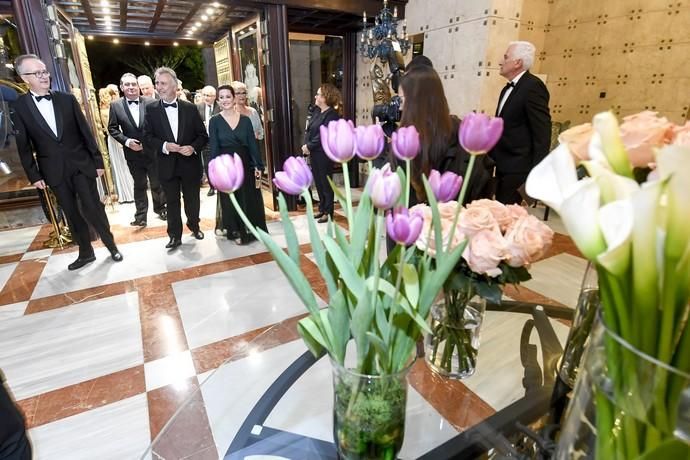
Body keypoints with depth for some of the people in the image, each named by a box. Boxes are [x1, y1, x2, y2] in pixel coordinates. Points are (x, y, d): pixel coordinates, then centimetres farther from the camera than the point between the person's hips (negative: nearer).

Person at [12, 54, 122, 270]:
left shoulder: (67, 99, 1)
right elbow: (23, 146, 3)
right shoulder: (20, 106, 0)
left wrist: (98, 161, 0)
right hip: (55, 171, 1)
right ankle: (85, 253, 22)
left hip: (81, 165, -1)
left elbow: (86, 132, 2)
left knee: (93, 208, 2)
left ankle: (111, 245, 18)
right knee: (72, 214, 9)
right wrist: (34, 175, 0)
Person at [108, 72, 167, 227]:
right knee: (139, 186, 10)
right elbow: (112, 128, 2)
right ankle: (140, 217, 18)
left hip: (153, 151, -1)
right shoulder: (115, 105, 0)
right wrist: (126, 141, -12)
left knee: (157, 183, 12)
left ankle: (160, 209, 32)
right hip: (133, 153, 1)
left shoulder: (151, 103, -4)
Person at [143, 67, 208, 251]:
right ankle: (175, 236, 21)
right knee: (172, 202, 8)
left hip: (190, 164, 0)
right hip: (167, 165, 0)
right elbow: (147, 137, -1)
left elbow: (203, 135, 1)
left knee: (192, 199, 14)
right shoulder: (151, 109, 0)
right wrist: (164, 145, -20)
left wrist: (193, 147, -18)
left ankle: (194, 226, 38)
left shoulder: (190, 108, 0)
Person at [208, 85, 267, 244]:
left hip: (245, 164, 2)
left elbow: (252, 143, 3)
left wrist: (258, 165, -3)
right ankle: (236, 231, 21)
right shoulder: (214, 121, 0)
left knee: (250, 199, 6)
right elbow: (213, 148, -3)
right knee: (230, 200, 7)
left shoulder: (245, 119, 4)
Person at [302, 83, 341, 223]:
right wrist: (305, 145, -6)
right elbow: (309, 131, 11)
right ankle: (322, 209, 26)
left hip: (324, 155, -8)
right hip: (314, 154, 8)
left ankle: (328, 212, 12)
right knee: (318, 182, 13)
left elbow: (323, 136, -20)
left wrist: (309, 146, -15)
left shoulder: (332, 115, -11)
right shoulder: (318, 113, 15)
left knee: (326, 183, 1)